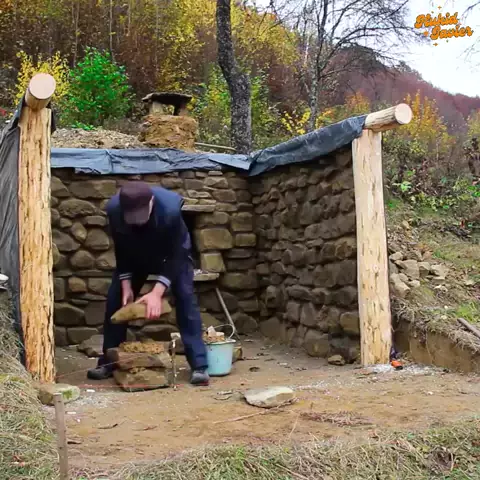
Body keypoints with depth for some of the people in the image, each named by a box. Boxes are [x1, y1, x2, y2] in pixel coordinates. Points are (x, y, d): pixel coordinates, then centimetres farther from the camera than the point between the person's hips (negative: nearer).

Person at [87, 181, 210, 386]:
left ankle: (199, 365, -14)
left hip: (173, 253, -3)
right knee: (115, 299, -3)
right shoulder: (113, 208, -32)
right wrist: (126, 286, -20)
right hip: (135, 254, 3)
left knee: (185, 299, -17)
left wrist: (157, 292, -39)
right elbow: (121, 251, -16)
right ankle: (108, 362, 10)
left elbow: (174, 255, -33)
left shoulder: (170, 208, -41)